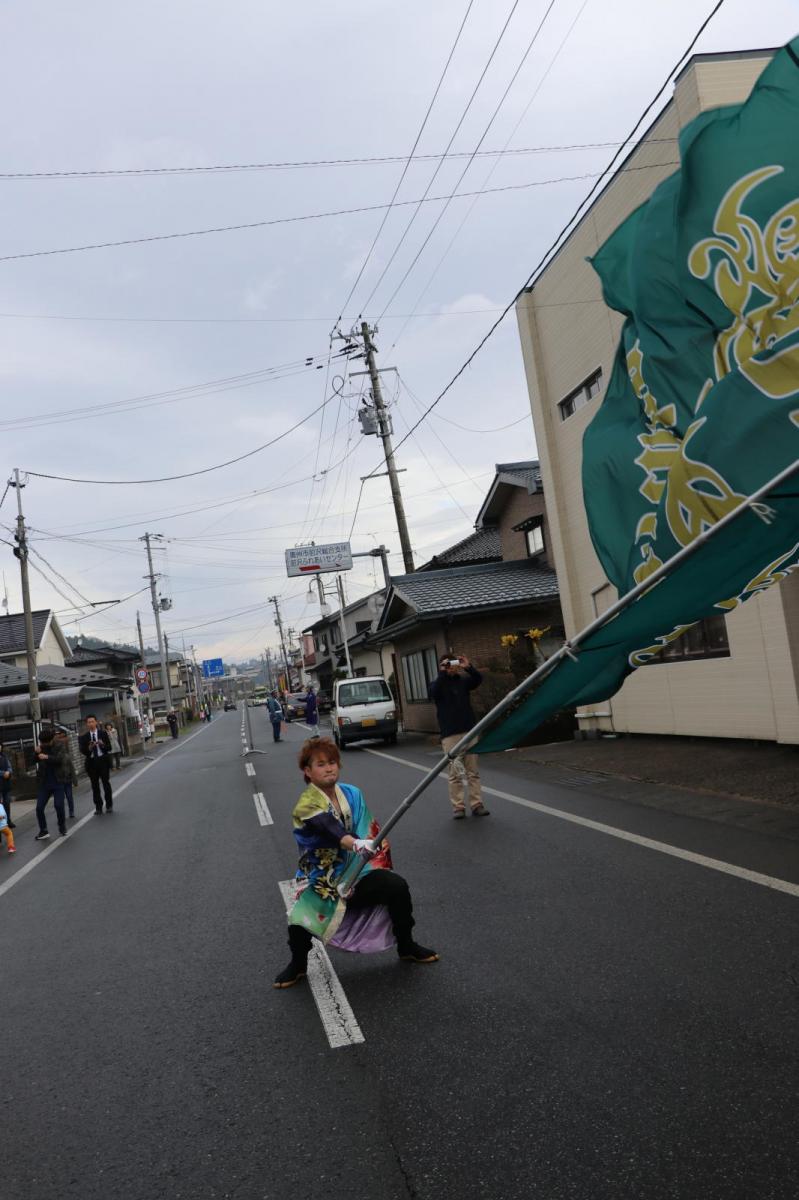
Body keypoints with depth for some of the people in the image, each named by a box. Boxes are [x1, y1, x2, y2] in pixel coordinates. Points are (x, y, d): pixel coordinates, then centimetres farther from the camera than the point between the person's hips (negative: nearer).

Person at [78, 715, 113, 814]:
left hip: (103, 760, -1)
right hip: (92, 762, 1)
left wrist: (103, 744, -18)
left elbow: (109, 748, 2)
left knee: (106, 783, 0)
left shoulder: (103, 733, 4)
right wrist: (89, 748, -20)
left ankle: (109, 805, 9)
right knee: (95, 785, 3)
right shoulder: (84, 737, 5)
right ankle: (98, 807, 9)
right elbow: (83, 751, -1)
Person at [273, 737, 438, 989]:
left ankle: (406, 946, 7)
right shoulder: (306, 807, -17)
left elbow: (368, 831, 8)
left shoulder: (352, 794, 1)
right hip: (323, 880, -4)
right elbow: (331, 831, -37)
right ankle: (298, 964, 8)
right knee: (299, 921, -27)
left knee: (397, 887, -19)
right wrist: (356, 845, -53)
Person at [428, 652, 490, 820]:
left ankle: (477, 804, 7)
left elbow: (478, 679, -4)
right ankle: (458, 807, 2)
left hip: (469, 731, 3)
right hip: (450, 735, -3)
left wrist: (468, 667, -16)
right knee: (455, 773, -3)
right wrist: (442, 673, -21)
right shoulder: (438, 683, 4)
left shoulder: (463, 680, 12)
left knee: (473, 771, 4)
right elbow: (434, 692, -18)